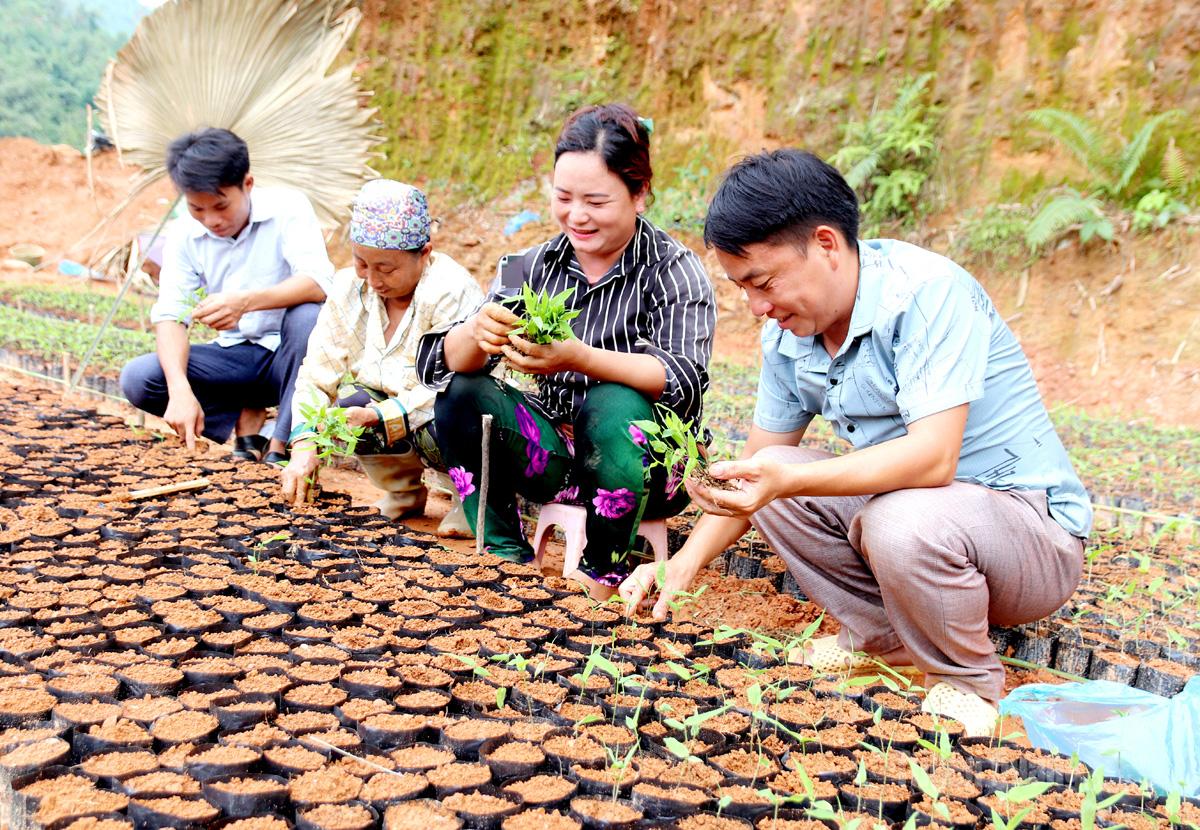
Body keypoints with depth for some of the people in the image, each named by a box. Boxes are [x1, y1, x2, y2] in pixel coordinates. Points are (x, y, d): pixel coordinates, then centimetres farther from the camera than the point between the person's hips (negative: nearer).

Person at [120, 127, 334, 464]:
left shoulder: (287, 207, -15)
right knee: (137, 378, -17)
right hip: (237, 357, 3)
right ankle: (245, 416, -2)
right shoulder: (184, 235, -4)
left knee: (309, 316, -37)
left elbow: (318, 283, -29)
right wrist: (180, 389, -29)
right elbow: (170, 315, -11)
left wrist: (246, 301, -47)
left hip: (290, 353, -3)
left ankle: (281, 447, -24)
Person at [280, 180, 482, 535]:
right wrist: (304, 447, -21)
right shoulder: (348, 289, -5)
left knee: (436, 423, -36)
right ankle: (404, 490, 7)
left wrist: (378, 416, -39)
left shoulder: (451, 292, -24)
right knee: (349, 407, -23)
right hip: (389, 405, 6)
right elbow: (318, 375, -7)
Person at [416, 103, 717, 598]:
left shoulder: (675, 272, -10)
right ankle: (504, 552, -6)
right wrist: (476, 333, -32)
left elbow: (685, 381, -26)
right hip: (554, 459, 4)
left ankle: (604, 571, -14)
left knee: (615, 405, -34)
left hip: (641, 461, -4)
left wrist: (579, 358, -42)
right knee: (459, 394, -16)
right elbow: (439, 362, -7)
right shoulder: (531, 267, 1)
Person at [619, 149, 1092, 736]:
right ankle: (885, 637, 3)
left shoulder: (926, 291, -23)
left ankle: (967, 682, -7)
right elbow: (758, 470, 6)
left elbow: (931, 457, -33)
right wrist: (679, 570, -6)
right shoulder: (787, 334, 0)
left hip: (1031, 522, -7)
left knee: (903, 522, -37)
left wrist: (786, 480, -43)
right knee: (771, 477, -10)